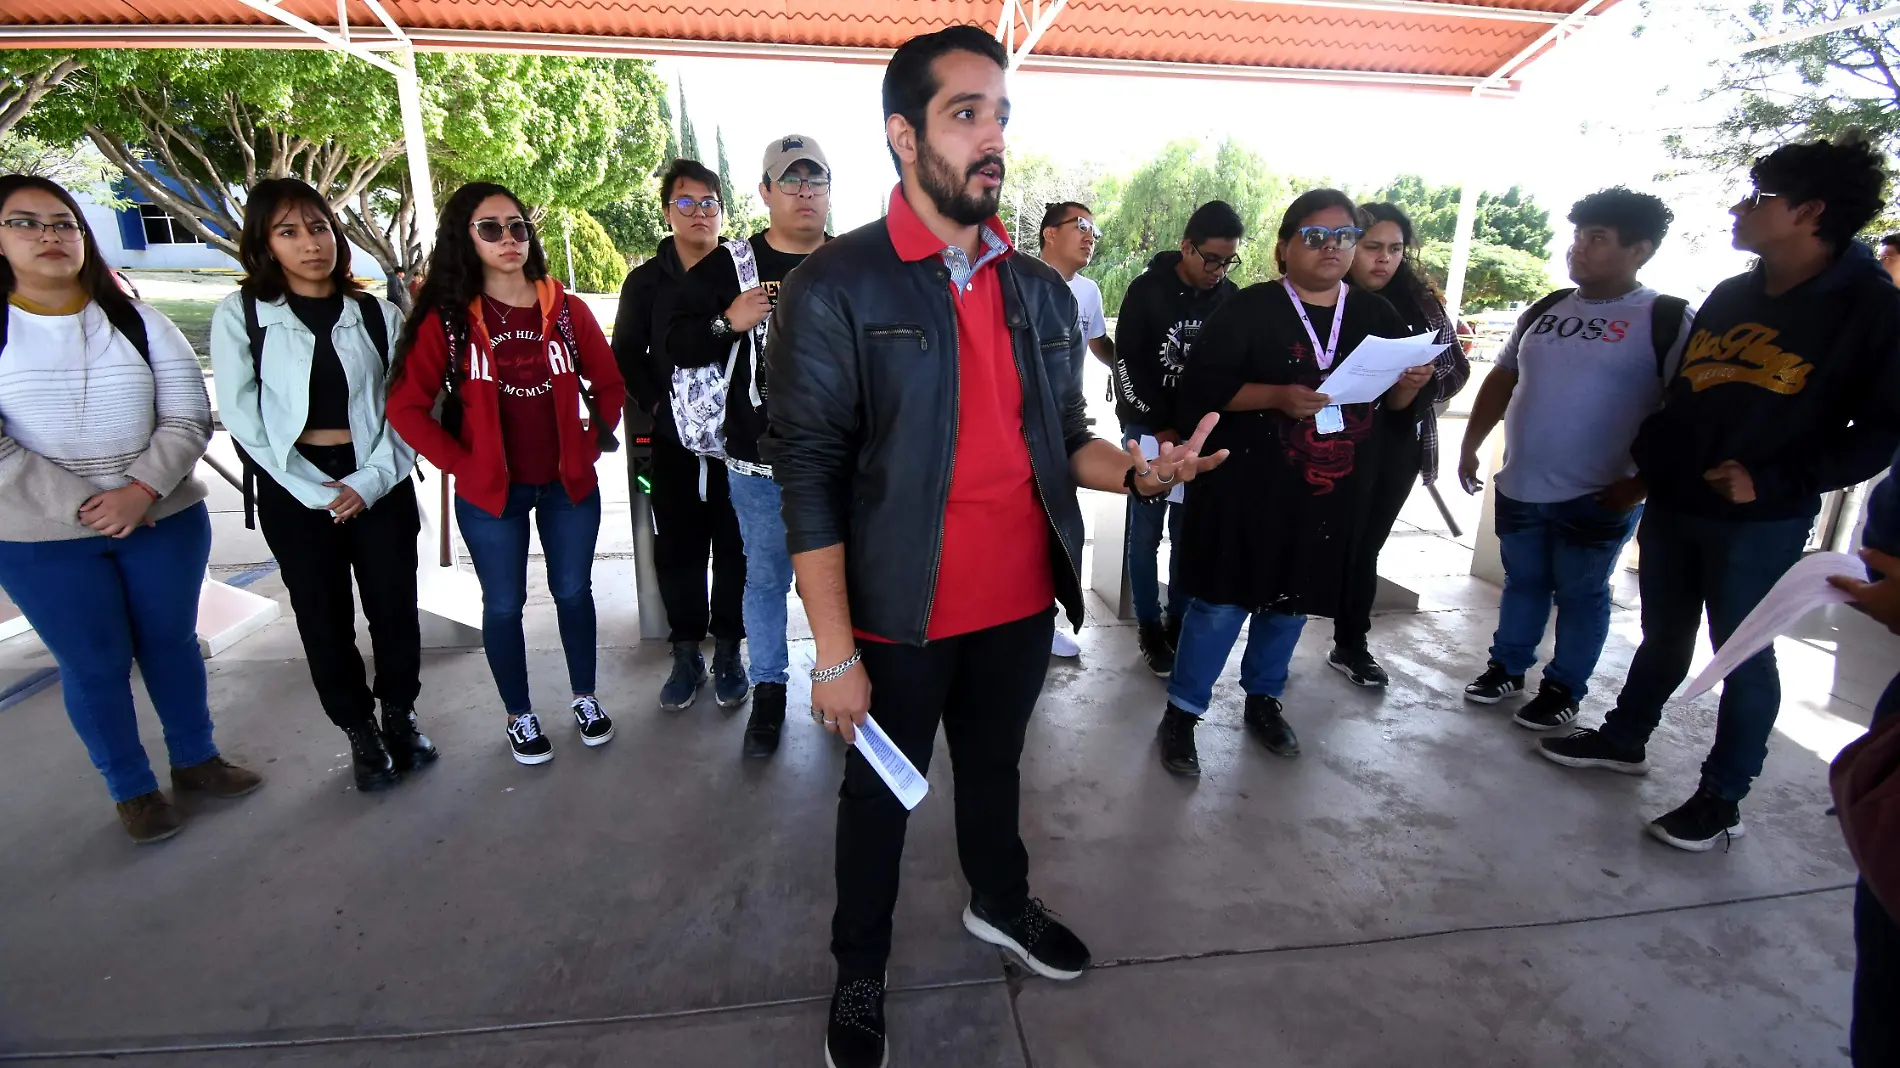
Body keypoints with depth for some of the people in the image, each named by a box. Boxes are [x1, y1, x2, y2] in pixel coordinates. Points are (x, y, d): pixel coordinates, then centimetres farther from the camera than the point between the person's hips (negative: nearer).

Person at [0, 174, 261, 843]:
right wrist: (81, 505, -17)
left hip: (164, 521, 1)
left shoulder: (139, 324, 2)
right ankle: (131, 789, 25)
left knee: (172, 643, 14)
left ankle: (195, 760, 31)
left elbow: (188, 417, -3)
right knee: (95, 664, 8)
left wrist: (140, 491, -15)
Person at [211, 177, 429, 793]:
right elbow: (242, 417, -5)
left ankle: (400, 715, 27)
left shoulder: (378, 315, 3)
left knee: (394, 605, 6)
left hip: (378, 482, 1)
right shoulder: (241, 315, -1)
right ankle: (360, 733, 24)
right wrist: (315, 489, -11)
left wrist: (371, 478, -11)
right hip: (295, 491, -1)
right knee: (324, 617, 7)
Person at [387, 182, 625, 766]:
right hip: (490, 492, -1)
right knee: (504, 605, 10)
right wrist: (460, 463, -9)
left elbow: (609, 384, 7)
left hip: (569, 482, 2)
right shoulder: (446, 318, -5)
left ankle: (585, 698, 31)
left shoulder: (567, 310, 0)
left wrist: (589, 444, 0)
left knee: (573, 591, 13)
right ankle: (520, 716, 28)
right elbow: (406, 406, -5)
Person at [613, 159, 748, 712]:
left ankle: (728, 652, 19)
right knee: (677, 549, 7)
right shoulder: (647, 281, 9)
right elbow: (627, 356, 12)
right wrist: (656, 405, 0)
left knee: (734, 547, 5)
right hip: (673, 441, 2)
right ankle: (686, 653, 21)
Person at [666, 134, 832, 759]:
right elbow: (678, 345, 1)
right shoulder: (727, 266, 3)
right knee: (766, 578, 10)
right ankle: (768, 690, 28)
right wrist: (728, 323, -15)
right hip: (760, 463, -1)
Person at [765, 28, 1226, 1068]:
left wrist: (1139, 470, -9)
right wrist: (836, 653, -16)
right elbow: (810, 478, -15)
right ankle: (859, 970, 42)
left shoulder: (1041, 290, 6)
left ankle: (999, 903, 53)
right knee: (880, 793, 16)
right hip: (902, 618, -4)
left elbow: (1060, 438, 12)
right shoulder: (835, 286, -12)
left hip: (1022, 605, 5)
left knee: (996, 765, 26)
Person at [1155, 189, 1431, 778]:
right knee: (1221, 602, -2)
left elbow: (1393, 403, 14)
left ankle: (1263, 698, 36)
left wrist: (1412, 383, -8)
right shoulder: (1249, 309, -6)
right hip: (1247, 490, -5)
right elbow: (1202, 389, -13)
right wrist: (1278, 396, -25)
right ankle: (1181, 713, 13)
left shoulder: (1376, 315, 9)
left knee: (1291, 601, 16)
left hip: (1332, 496, 5)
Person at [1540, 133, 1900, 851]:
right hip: (1672, 506, 5)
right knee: (1663, 635, 18)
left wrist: (1775, 481, -20)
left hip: (1759, 523, -5)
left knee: (1743, 654, 5)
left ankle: (1722, 799, 18)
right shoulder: (1731, 296, 9)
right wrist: (1643, 465, 9)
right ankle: (1623, 739, 34)